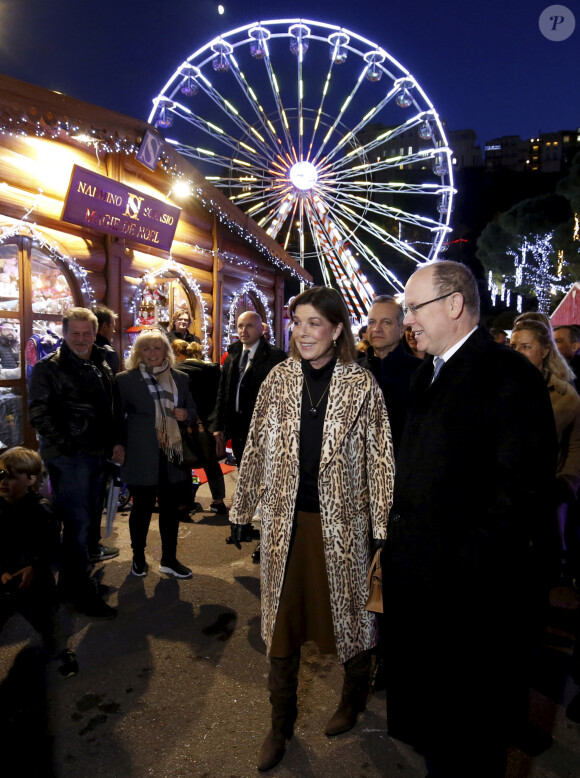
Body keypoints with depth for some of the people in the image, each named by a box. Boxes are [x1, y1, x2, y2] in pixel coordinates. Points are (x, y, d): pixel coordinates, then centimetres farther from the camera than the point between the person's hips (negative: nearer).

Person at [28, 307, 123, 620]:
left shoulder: (102, 366, 13)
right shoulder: (48, 368, -7)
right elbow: (39, 414, -12)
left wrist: (115, 442, 12)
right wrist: (66, 444, -14)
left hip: (97, 453, 7)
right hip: (68, 456, -7)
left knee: (92, 512, 21)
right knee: (77, 520, -5)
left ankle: (90, 548, 45)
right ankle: (78, 588, 5)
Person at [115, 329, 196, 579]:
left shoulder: (180, 378, 9)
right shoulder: (125, 379, -2)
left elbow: (192, 413, 15)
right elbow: (117, 417, 1)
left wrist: (186, 415, -7)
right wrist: (119, 445, -7)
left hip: (173, 455, 4)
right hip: (142, 456, -3)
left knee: (171, 508, 12)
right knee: (142, 507, 10)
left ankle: (169, 560, 28)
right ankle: (138, 558, 32)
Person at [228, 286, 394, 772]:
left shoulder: (361, 385, -7)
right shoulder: (280, 378, 0)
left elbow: (379, 458, -4)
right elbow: (257, 447, 4)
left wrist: (381, 524, -6)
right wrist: (241, 511, 6)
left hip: (341, 519, -2)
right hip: (285, 518, 3)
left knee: (349, 613, 16)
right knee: (282, 619, 13)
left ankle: (353, 700, 46)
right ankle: (281, 724, 36)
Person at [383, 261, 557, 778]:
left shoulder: (509, 375, -17)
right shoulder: (427, 373, 9)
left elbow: (525, 484, -21)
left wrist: (468, 556, -20)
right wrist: (394, 542, 8)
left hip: (471, 585, -7)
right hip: (416, 576, 8)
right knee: (425, 700, 25)